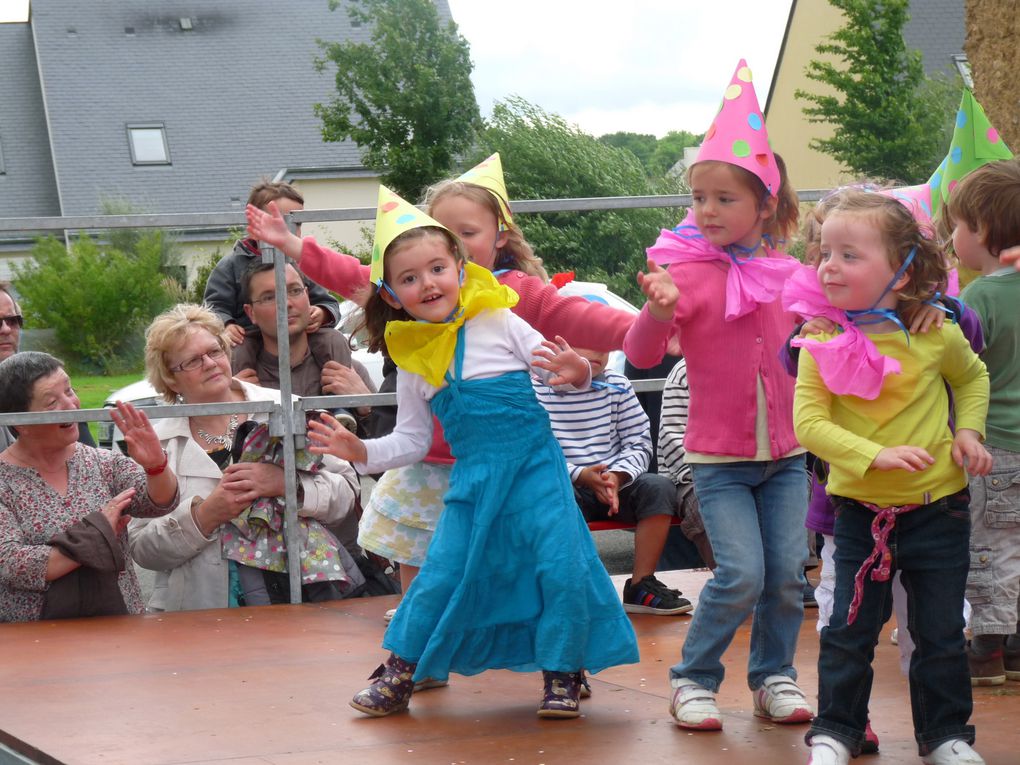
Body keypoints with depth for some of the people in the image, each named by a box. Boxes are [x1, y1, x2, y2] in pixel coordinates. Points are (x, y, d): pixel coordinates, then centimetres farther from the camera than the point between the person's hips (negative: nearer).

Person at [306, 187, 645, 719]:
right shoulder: (413, 361, 5)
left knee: (559, 566, -12)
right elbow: (411, 439, 10)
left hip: (534, 466, -2)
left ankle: (561, 675, 4)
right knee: (442, 575, -1)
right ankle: (400, 672, 15)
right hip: (472, 480, 2)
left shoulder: (499, 324, -4)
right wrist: (361, 452, -4)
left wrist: (577, 373, -25)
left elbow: (555, 365, -2)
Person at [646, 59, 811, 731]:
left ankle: (775, 675, 20)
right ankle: (694, 680, 6)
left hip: (785, 453, 4)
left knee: (788, 572, 1)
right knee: (741, 575, -12)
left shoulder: (787, 273, 3)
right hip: (719, 459, -4)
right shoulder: (688, 272, -9)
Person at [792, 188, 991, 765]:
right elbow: (810, 424, -15)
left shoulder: (936, 335, -7)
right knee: (850, 630, 5)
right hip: (861, 512, 0)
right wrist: (875, 456, -27)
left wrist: (969, 431, -1)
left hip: (937, 509, 0)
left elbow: (973, 376, 15)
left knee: (941, 633, 8)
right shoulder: (822, 343, -9)